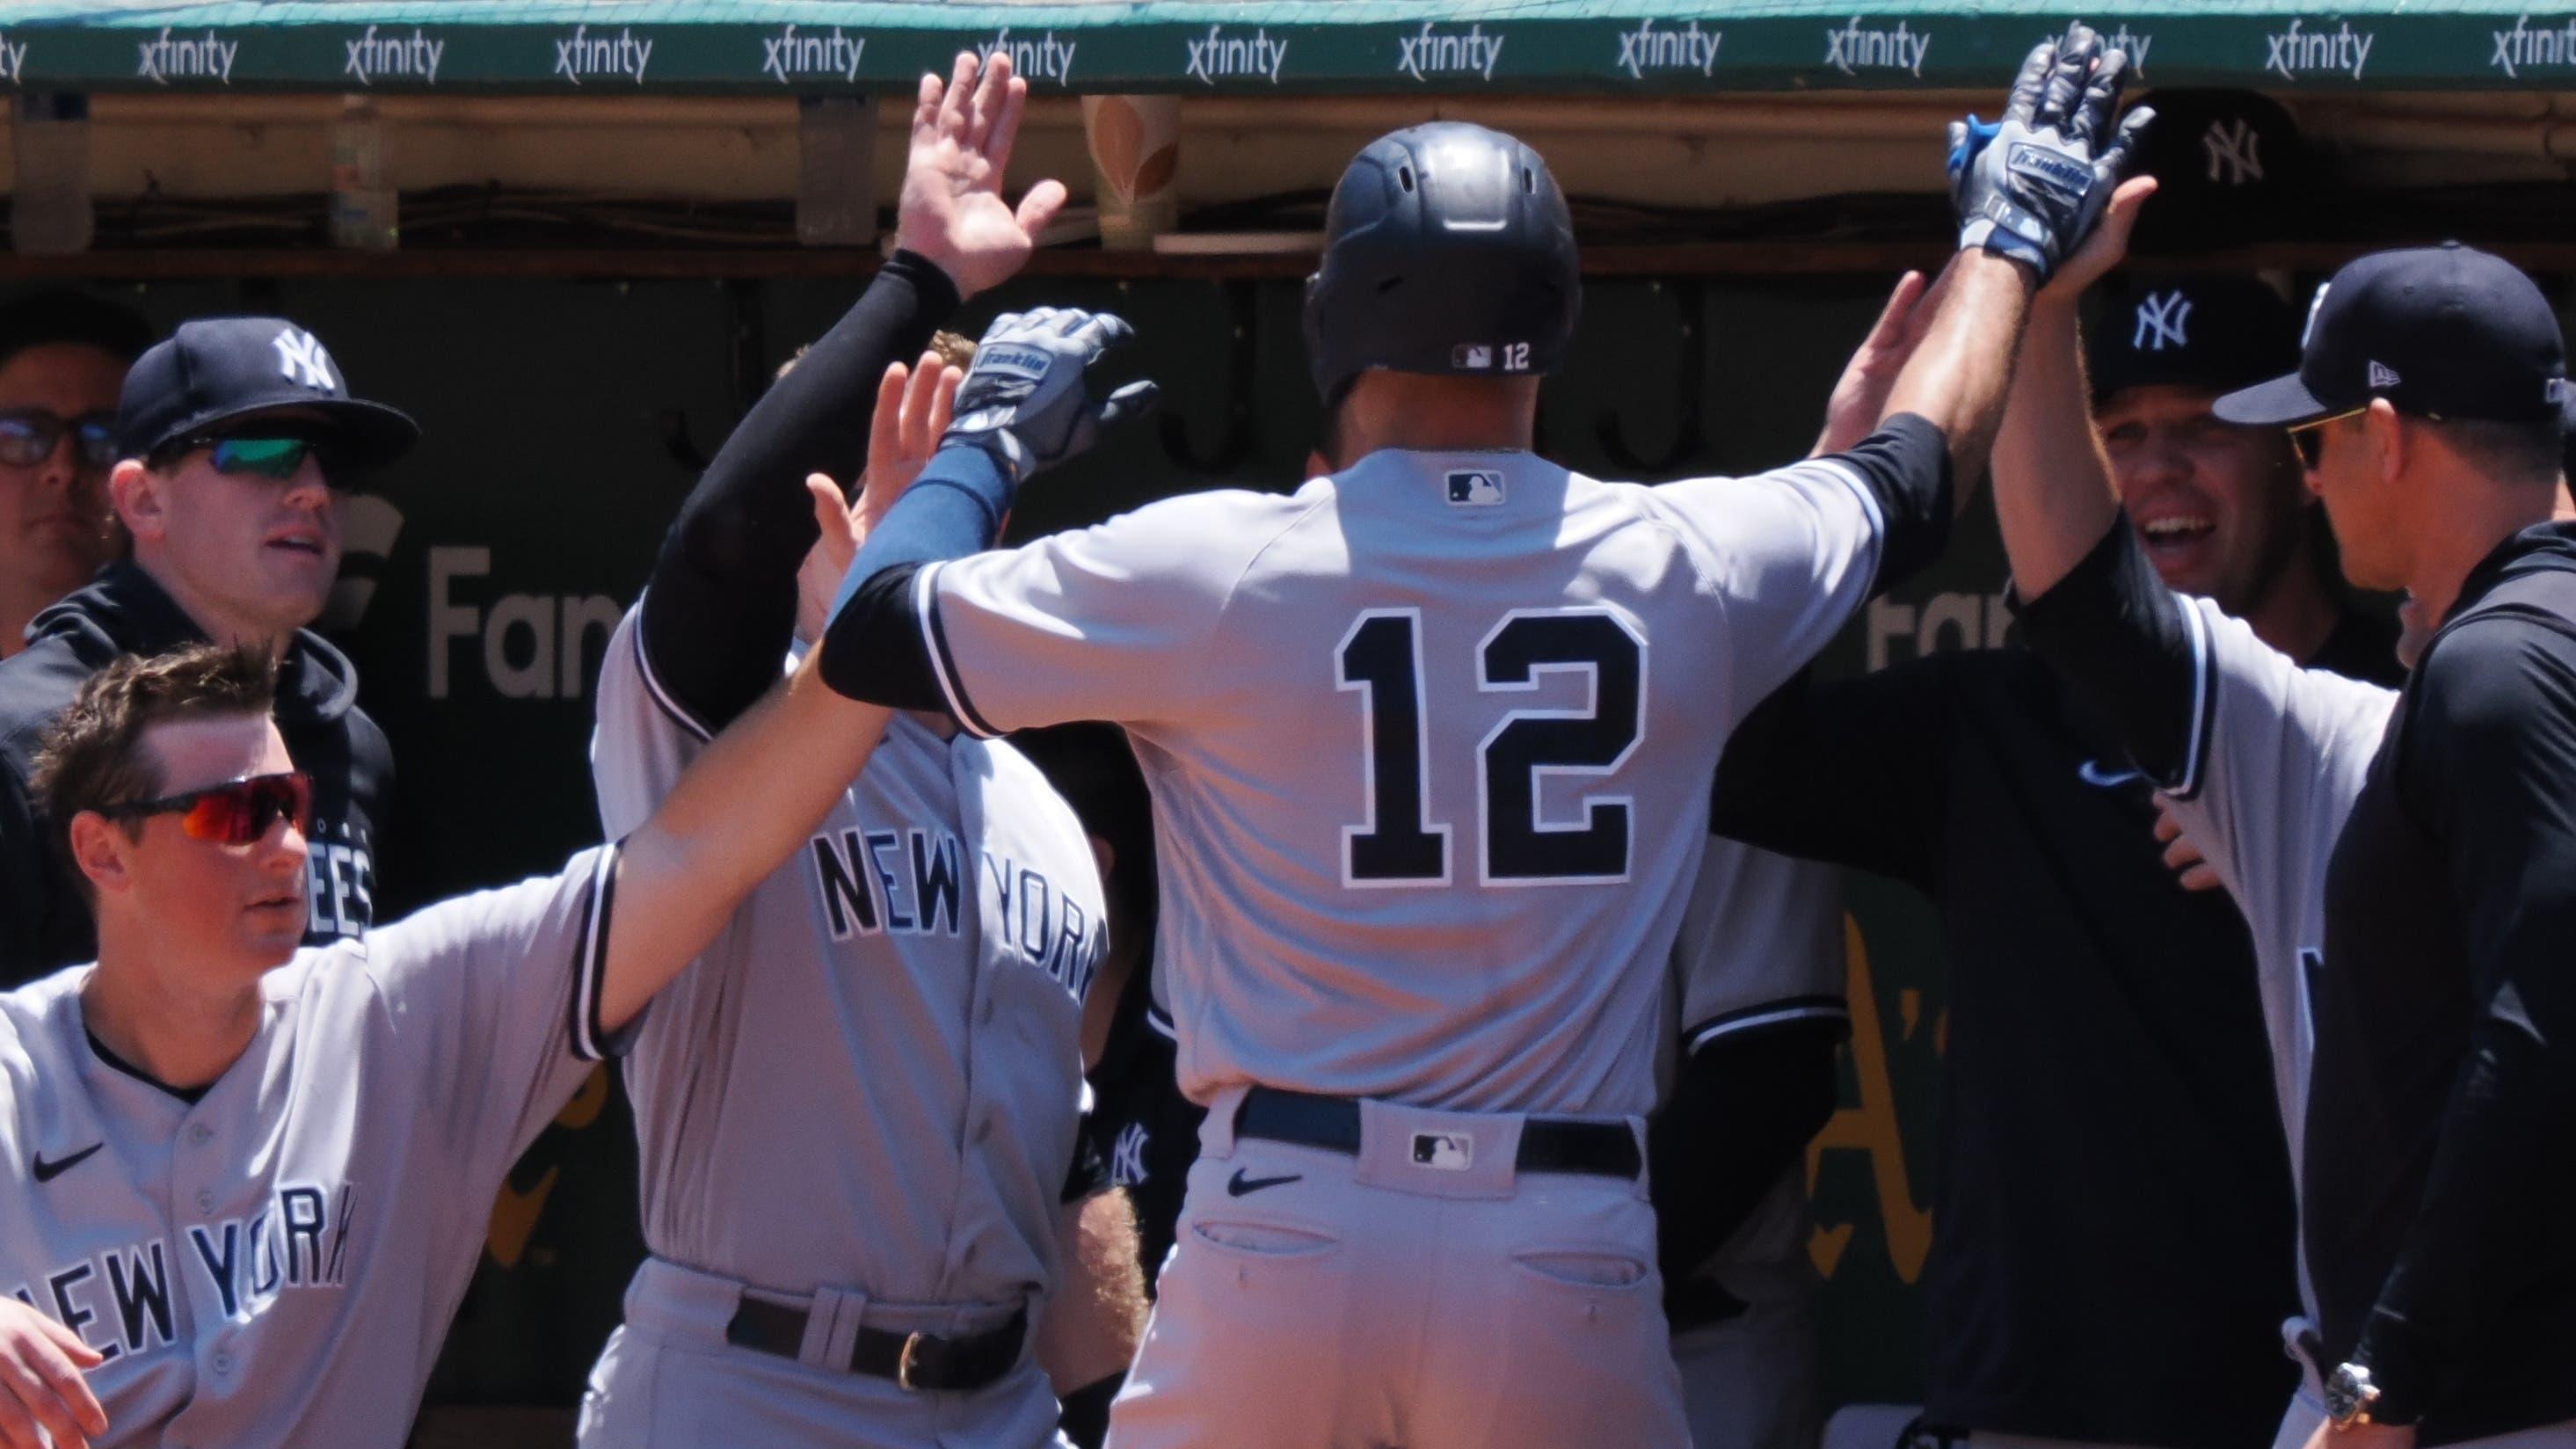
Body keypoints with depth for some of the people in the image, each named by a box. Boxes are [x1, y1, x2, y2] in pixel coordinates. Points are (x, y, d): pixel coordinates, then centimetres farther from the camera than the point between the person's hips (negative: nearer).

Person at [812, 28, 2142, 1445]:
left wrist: (989, 431, 22)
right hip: (1572, 1267, 1)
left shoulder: (1216, 569, -3)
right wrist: (2004, 237, 42)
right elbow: (1911, 480, 25)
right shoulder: (1684, 569, 4)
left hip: (1282, 1238, -1)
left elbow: (874, 632, 4)